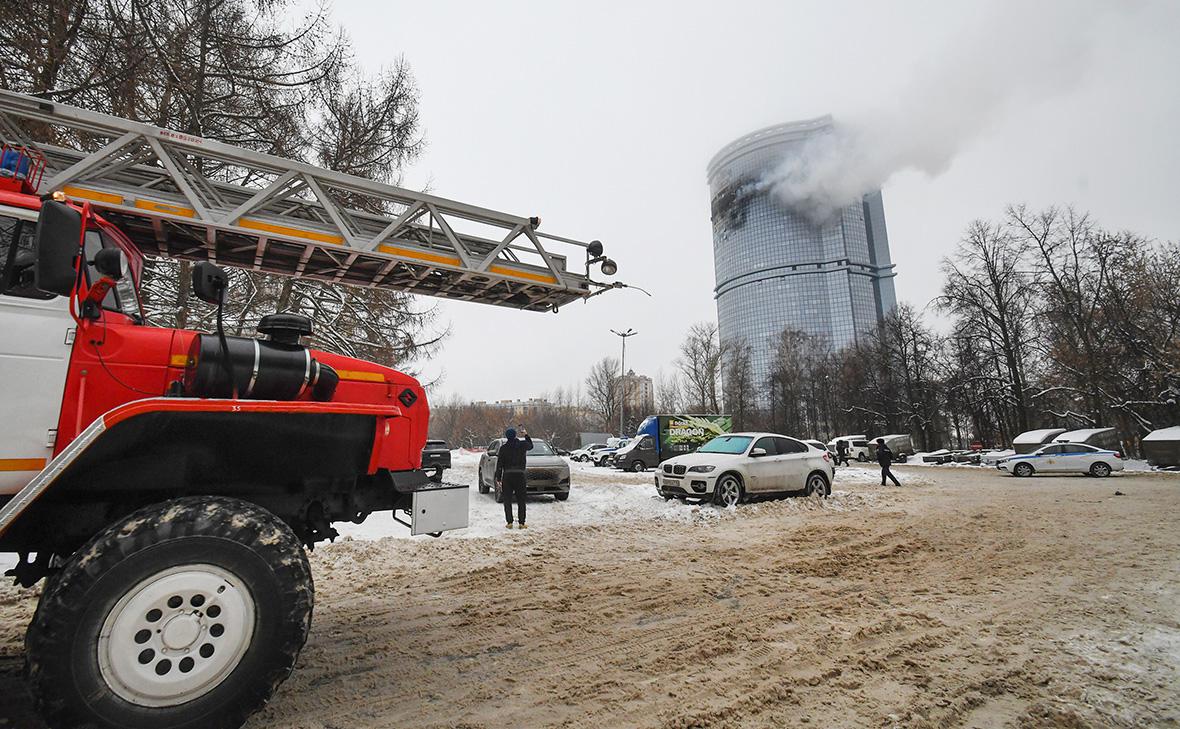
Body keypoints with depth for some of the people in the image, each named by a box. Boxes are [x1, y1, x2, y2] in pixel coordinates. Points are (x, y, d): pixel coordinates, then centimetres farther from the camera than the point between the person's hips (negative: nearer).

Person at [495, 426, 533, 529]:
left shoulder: (503, 448, -1)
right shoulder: (522, 444, -1)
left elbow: (499, 464, -1)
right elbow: (531, 445, 23)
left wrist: (498, 478, 3)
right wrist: (526, 434, 33)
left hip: (507, 475, 0)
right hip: (519, 475, 0)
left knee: (507, 500, 7)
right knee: (521, 500, 8)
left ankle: (509, 522, 3)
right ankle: (521, 523, 6)